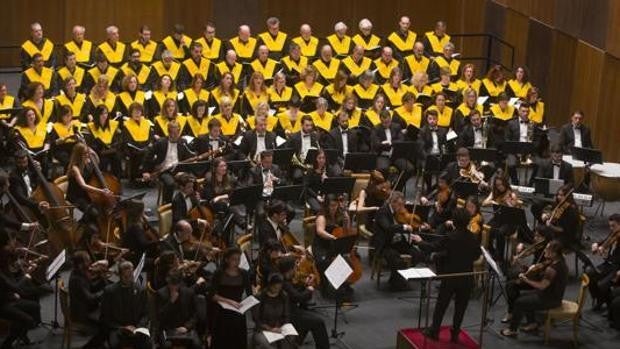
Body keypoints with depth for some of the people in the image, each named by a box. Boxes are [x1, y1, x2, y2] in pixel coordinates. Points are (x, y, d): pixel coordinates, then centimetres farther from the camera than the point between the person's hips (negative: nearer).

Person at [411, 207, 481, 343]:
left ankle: (434, 331, 19)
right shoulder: (473, 238, -6)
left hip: (450, 277, -3)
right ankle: (455, 333, 17)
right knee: (460, 306, 13)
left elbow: (433, 247, -10)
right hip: (467, 279, 3)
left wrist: (420, 242, 5)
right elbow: (477, 255, 7)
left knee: (441, 304, 11)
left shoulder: (451, 237, -17)